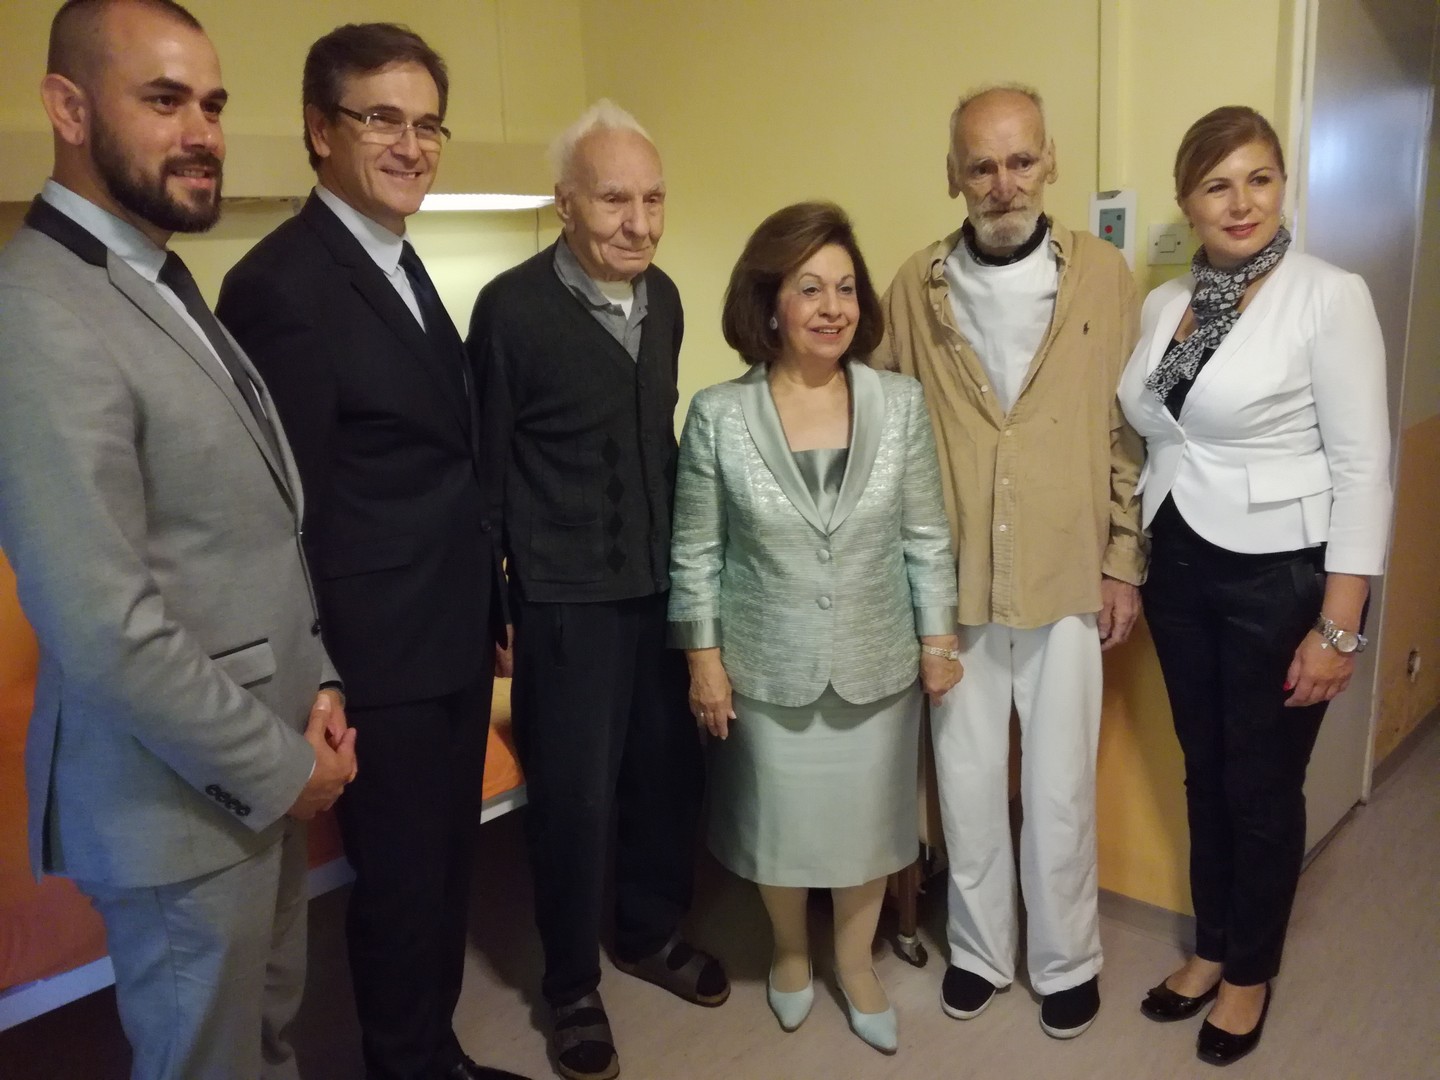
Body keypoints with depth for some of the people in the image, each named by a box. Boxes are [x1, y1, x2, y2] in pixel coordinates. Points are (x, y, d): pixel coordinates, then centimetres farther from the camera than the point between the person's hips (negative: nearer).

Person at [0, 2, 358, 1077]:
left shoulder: (169, 285, 8)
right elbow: (105, 630, -25)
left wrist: (313, 685, 4)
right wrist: (278, 767, -15)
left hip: (267, 760, 8)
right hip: (186, 798, -8)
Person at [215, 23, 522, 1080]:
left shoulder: (404, 267, 11)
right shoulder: (282, 284, -17)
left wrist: (489, 607, 14)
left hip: (455, 639, 9)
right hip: (382, 660, -8)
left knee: (446, 863, 21)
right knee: (401, 881, 9)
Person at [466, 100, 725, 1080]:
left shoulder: (662, 298, 4)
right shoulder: (513, 306, -14)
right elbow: (487, 465, -8)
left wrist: (682, 559, 13)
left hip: (663, 584, 6)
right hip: (567, 598, -5)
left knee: (672, 772, 15)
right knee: (575, 796, 7)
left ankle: (652, 934, 40)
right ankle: (573, 985, 29)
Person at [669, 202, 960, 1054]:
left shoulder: (901, 402, -7)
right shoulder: (719, 415, -12)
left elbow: (927, 535, 0)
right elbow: (696, 550, -5)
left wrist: (938, 638, 2)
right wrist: (703, 654, -4)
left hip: (877, 662, 2)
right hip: (769, 666, -1)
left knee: (867, 819, 17)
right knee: (780, 818, 17)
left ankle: (856, 963, 43)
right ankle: (791, 952, 46)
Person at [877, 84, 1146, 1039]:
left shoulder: (1104, 276, -2)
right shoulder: (917, 288, 0)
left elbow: (1129, 431, 2)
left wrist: (1125, 565, 0)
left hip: (1068, 581, -1)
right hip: (952, 584, 1)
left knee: (1060, 790, 10)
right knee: (967, 781, 13)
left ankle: (1065, 960, 33)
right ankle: (980, 949, 34)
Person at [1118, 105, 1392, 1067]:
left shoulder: (1330, 297, -12)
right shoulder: (1163, 304, 5)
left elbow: (1364, 467, -13)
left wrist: (1340, 624, -16)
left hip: (1281, 575, -5)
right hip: (1180, 569, 5)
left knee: (1263, 786, 10)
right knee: (1205, 773, 17)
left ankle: (1251, 971, 32)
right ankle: (1211, 947, 38)